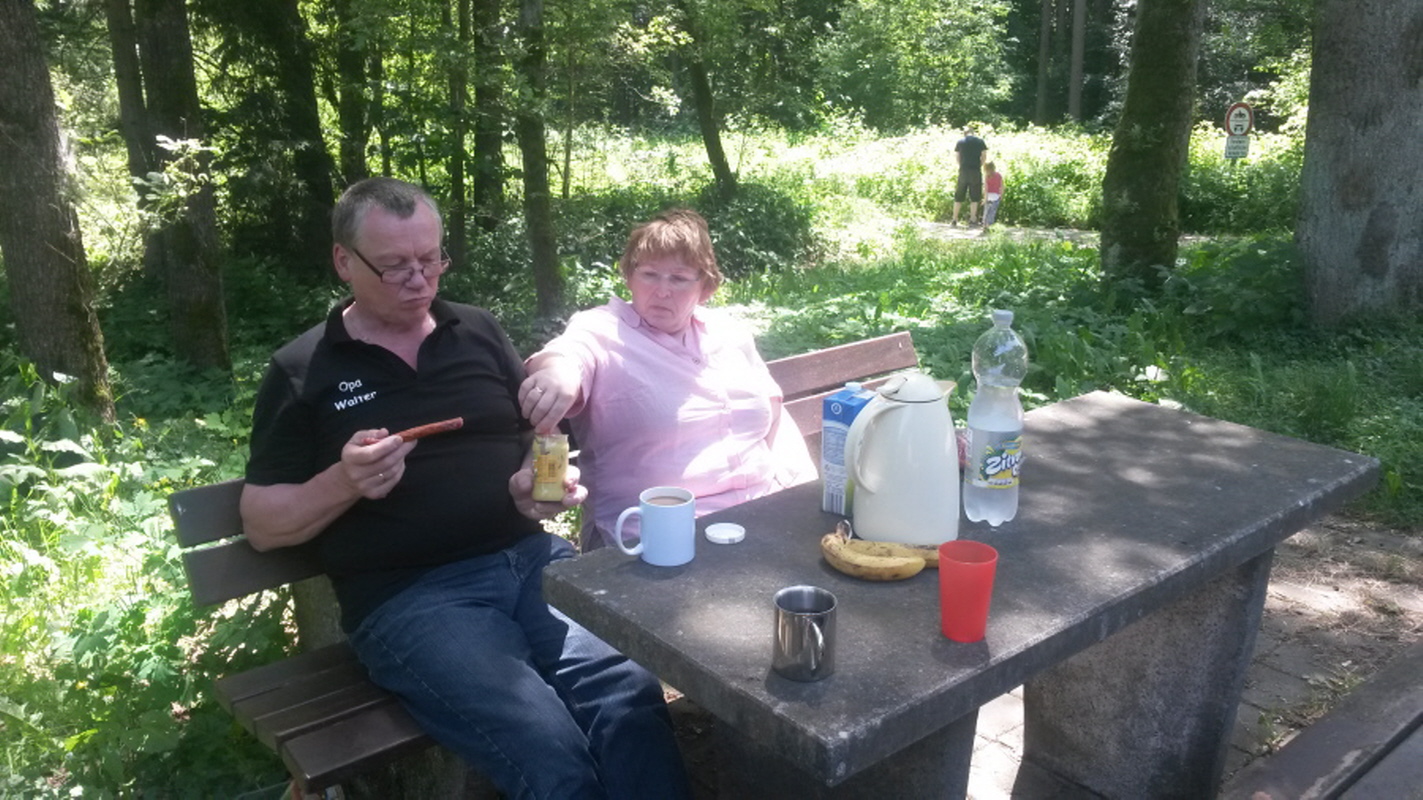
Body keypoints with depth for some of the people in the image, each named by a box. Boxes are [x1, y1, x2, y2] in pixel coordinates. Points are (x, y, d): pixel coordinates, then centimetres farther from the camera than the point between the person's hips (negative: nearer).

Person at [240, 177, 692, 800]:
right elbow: (262, 524, 8)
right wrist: (343, 481, -12)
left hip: (532, 559, 3)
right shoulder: (302, 372, 7)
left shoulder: (479, 332, 16)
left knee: (634, 701, -26)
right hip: (409, 594, -3)